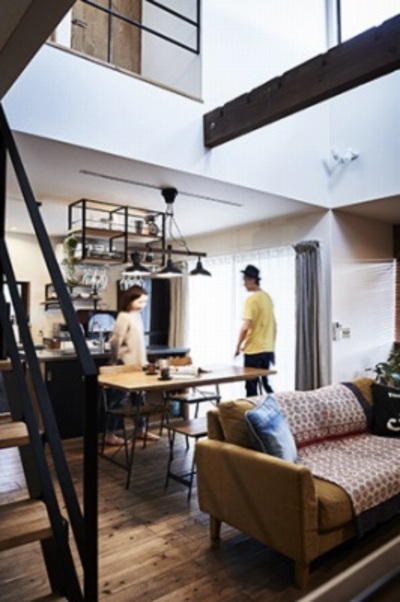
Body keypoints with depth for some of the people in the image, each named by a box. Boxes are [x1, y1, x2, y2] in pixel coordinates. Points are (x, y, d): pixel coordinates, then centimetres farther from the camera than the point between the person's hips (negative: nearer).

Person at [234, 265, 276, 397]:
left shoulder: (251, 299, -15)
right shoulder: (267, 297, 11)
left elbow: (245, 327, -21)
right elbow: (274, 325, 15)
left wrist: (238, 347, -8)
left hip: (253, 350, -8)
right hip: (267, 350, 8)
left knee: (251, 386, 1)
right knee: (265, 383, 19)